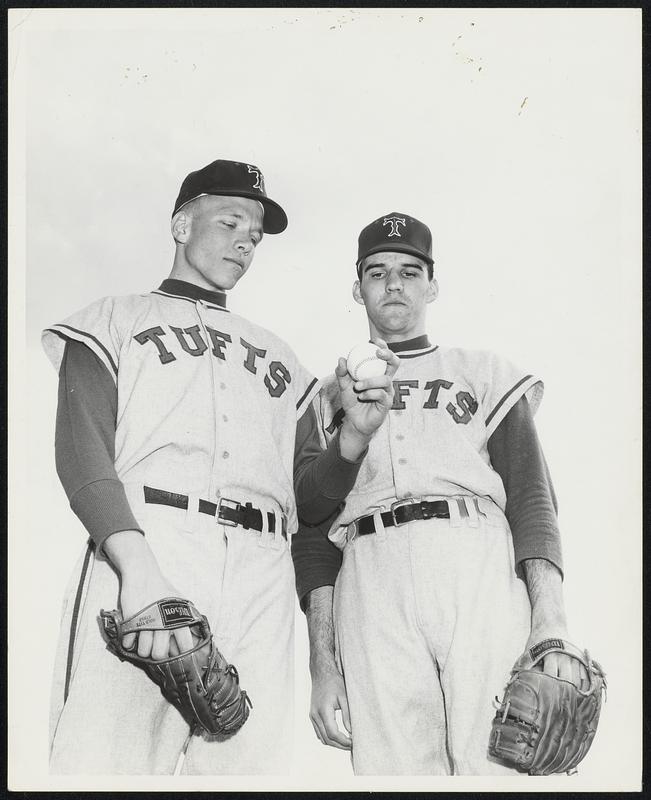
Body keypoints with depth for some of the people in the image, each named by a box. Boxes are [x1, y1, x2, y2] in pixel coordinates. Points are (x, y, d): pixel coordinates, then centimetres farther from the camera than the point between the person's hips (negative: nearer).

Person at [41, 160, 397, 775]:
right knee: (107, 761, -18)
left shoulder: (278, 359, 30)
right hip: (137, 544, -3)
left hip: (262, 573, 4)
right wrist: (138, 565, -19)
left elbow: (311, 500, 24)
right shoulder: (116, 320, 18)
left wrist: (353, 439, 0)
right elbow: (81, 446, 0)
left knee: (251, 764, -8)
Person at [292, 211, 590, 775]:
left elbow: (533, 499, 8)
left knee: (499, 762, -17)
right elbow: (313, 532, 15)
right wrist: (322, 661, 2)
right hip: (370, 577, 1)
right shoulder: (330, 397, 25)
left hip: (481, 566, -1)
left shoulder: (486, 375, 21)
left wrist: (552, 627, -9)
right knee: (392, 769, -10)